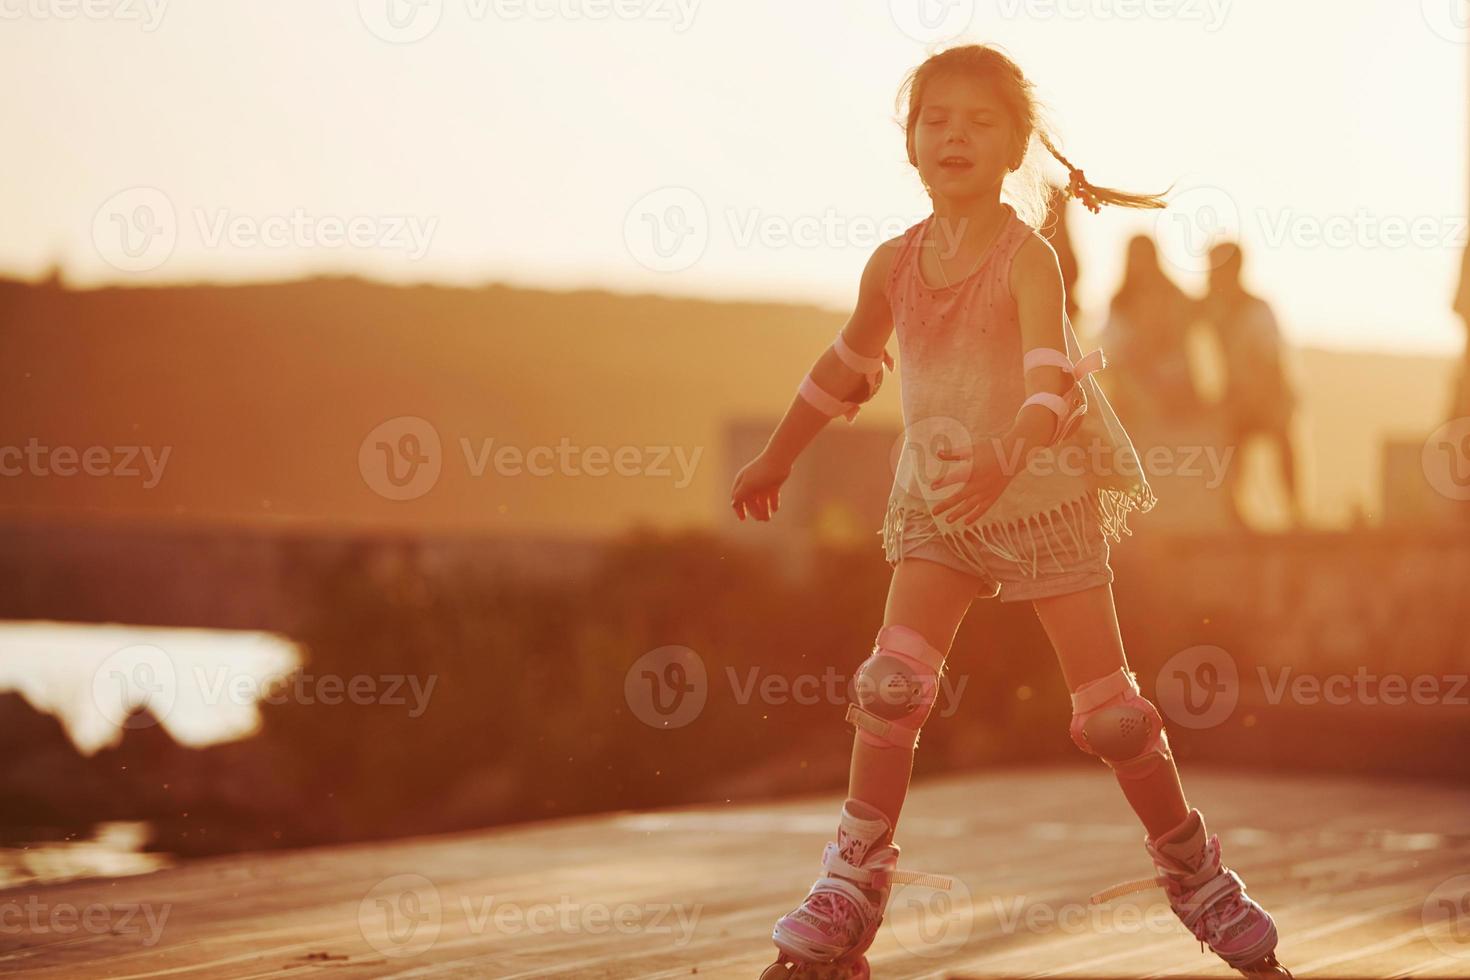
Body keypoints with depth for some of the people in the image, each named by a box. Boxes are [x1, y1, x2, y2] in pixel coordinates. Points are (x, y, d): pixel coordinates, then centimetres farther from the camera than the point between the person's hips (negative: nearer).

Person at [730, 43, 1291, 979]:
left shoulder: (1028, 258, -15)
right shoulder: (895, 263, 0)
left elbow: (1049, 374, -31)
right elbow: (847, 365, 17)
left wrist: (1006, 460, -50)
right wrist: (776, 459, 25)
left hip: (1047, 498, -3)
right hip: (936, 509, 4)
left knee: (1110, 708, -1)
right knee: (892, 683, -14)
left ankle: (1196, 872, 18)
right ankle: (855, 884, -3)